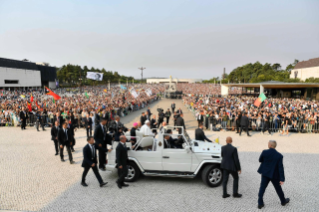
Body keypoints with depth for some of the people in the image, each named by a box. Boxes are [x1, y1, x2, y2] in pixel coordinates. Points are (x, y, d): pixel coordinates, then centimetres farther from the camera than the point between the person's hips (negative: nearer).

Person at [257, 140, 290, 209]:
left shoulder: (264, 152, -16)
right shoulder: (279, 156, -17)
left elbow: (260, 160, 0)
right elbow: (280, 168, -15)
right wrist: (282, 179, -10)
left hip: (265, 173, 0)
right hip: (274, 175, 0)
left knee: (262, 188, 9)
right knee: (278, 188, 20)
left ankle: (260, 203, 14)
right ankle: (283, 201, 42)